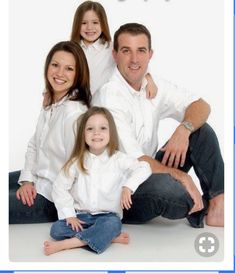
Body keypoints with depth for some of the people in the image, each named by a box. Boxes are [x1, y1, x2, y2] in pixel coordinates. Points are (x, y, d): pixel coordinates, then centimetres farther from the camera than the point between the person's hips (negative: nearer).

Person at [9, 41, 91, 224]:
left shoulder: (74, 112, -26)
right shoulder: (51, 103, 3)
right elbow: (34, 145, 9)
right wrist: (27, 180, -3)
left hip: (52, 198, -8)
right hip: (37, 178, 9)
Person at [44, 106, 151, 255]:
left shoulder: (118, 159, -4)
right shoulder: (77, 162, 1)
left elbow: (144, 168, -12)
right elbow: (60, 188, 1)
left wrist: (128, 187, -27)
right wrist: (69, 215, -8)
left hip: (107, 215, -2)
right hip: (80, 215, 2)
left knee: (113, 224, -36)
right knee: (56, 229, -24)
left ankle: (65, 244, -32)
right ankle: (110, 236, -26)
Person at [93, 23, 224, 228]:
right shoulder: (109, 97, -20)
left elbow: (201, 106, 5)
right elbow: (134, 162, -24)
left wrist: (184, 130, -17)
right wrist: (182, 176, -18)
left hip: (149, 171, 8)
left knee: (202, 131, -2)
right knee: (166, 187, -37)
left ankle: (218, 204, -8)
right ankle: (203, 209, -2)